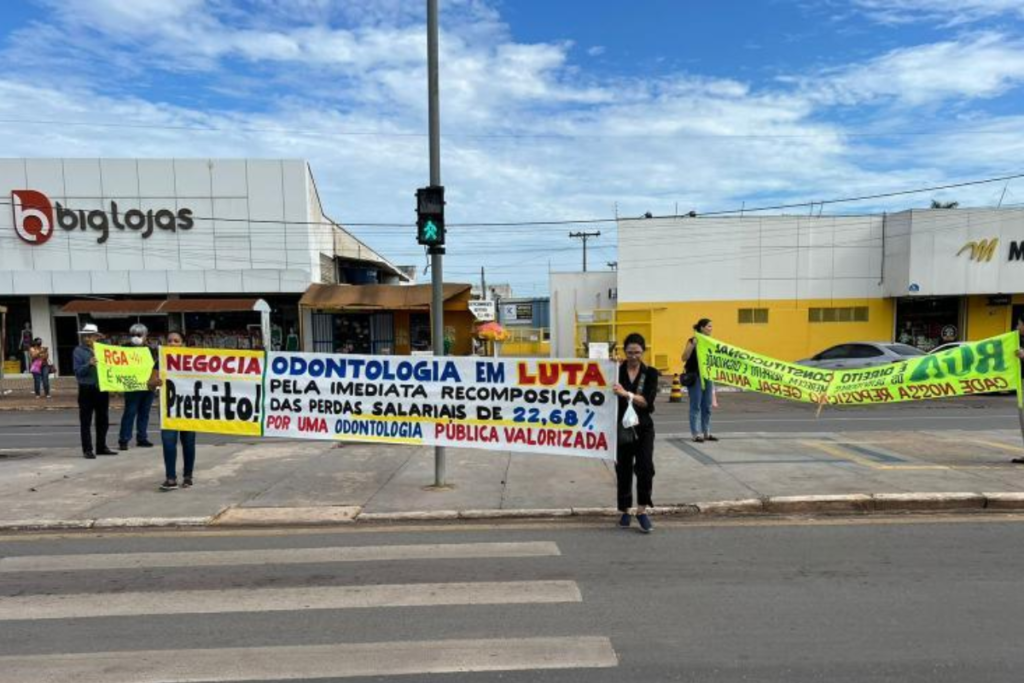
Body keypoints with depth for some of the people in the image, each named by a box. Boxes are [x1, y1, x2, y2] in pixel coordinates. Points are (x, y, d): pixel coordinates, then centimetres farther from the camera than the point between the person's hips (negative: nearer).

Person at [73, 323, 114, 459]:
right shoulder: (79, 350, -2)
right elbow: (77, 371, -9)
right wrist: (89, 364, -24)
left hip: (102, 388, 4)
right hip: (87, 389, -4)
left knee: (103, 420, 10)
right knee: (86, 421, 1)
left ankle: (101, 447, 20)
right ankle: (87, 449, 6)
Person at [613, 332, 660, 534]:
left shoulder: (650, 373, 0)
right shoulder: (617, 372, -2)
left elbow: (647, 402, -12)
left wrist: (626, 394, -28)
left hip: (643, 428, 0)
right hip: (621, 427, 0)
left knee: (645, 467, -11)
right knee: (623, 470, 7)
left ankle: (642, 511, 3)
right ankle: (625, 511, 23)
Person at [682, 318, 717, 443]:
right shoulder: (693, 341, -8)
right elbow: (684, 358, -16)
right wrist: (693, 344, -24)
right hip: (695, 377, -6)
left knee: (707, 406, 9)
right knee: (696, 406, -3)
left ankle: (706, 432, 18)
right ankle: (696, 433, 1)